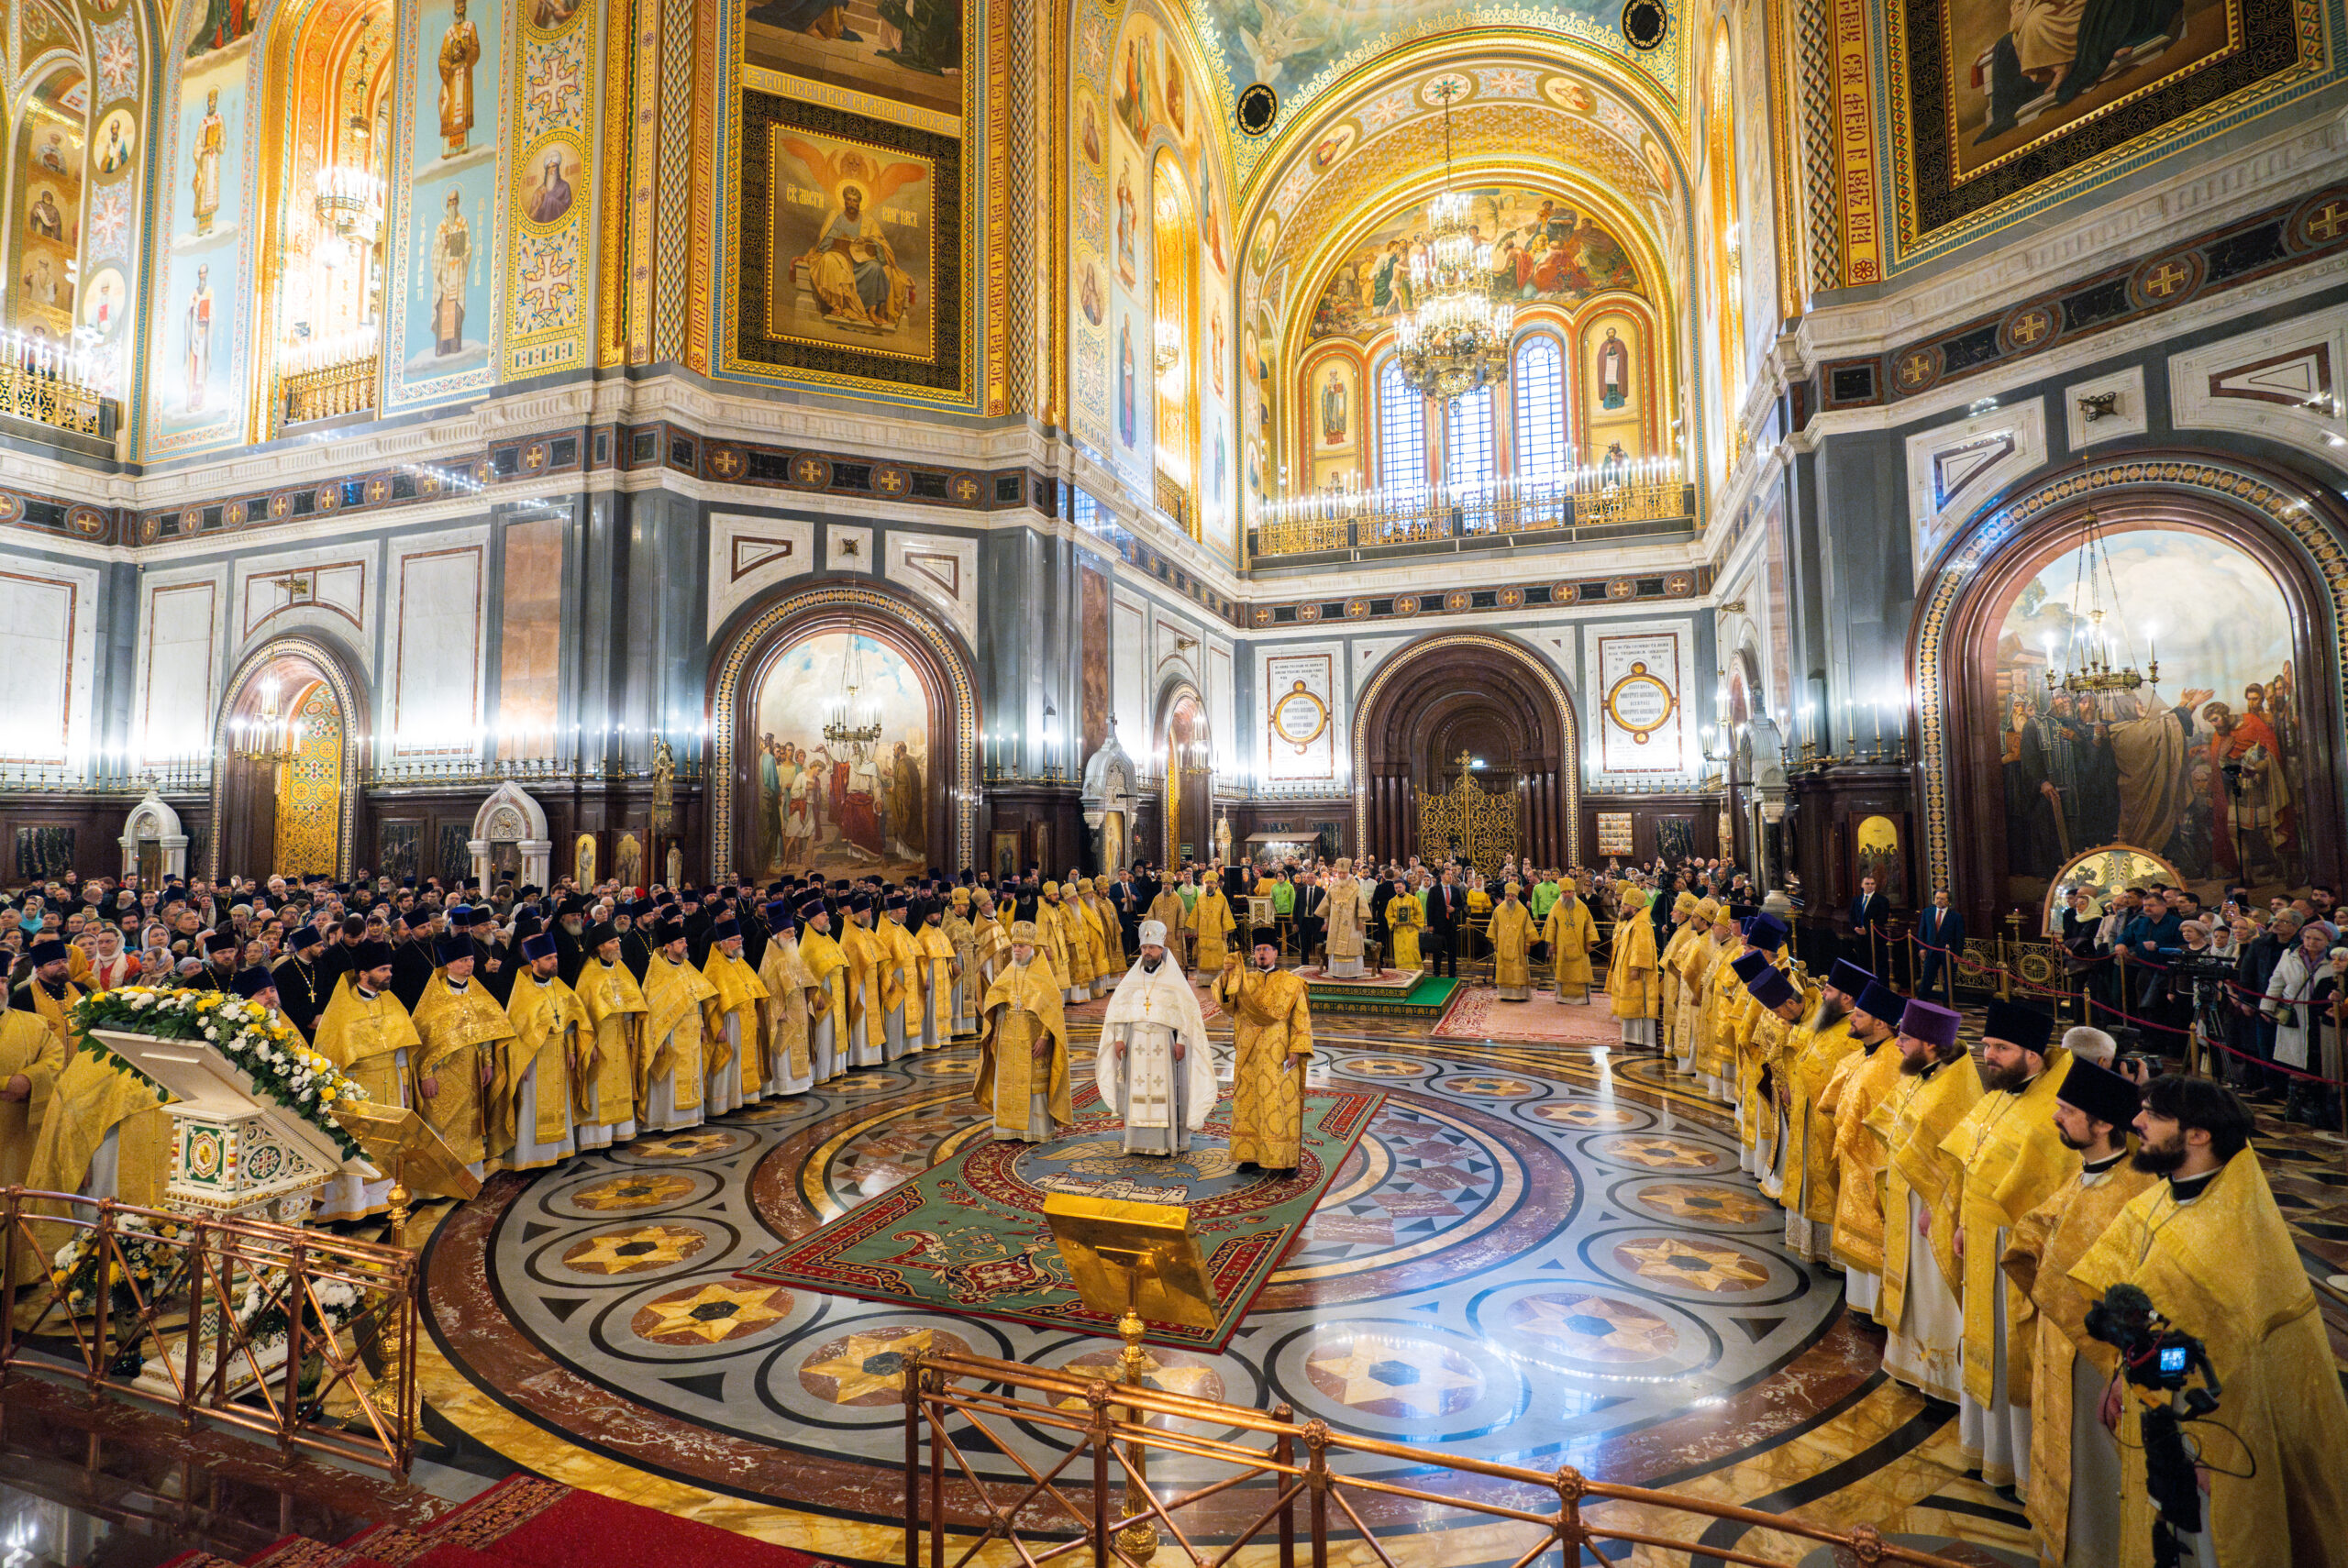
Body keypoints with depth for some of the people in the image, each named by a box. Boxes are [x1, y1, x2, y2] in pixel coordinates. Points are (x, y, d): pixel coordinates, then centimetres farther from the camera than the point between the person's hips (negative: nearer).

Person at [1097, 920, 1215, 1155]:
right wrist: (1119, 1038, 0)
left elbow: (1187, 1012, -4)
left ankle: (1169, 1141, 6)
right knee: (1137, 1091, 3)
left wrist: (1181, 1042, -11)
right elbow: (1119, 1010, 8)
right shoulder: (1132, 978, 7)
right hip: (1136, 1044, 3)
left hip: (1164, 1044, -3)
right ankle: (1139, 1141, 10)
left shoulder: (1175, 980, -1)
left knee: (1166, 1091, -2)